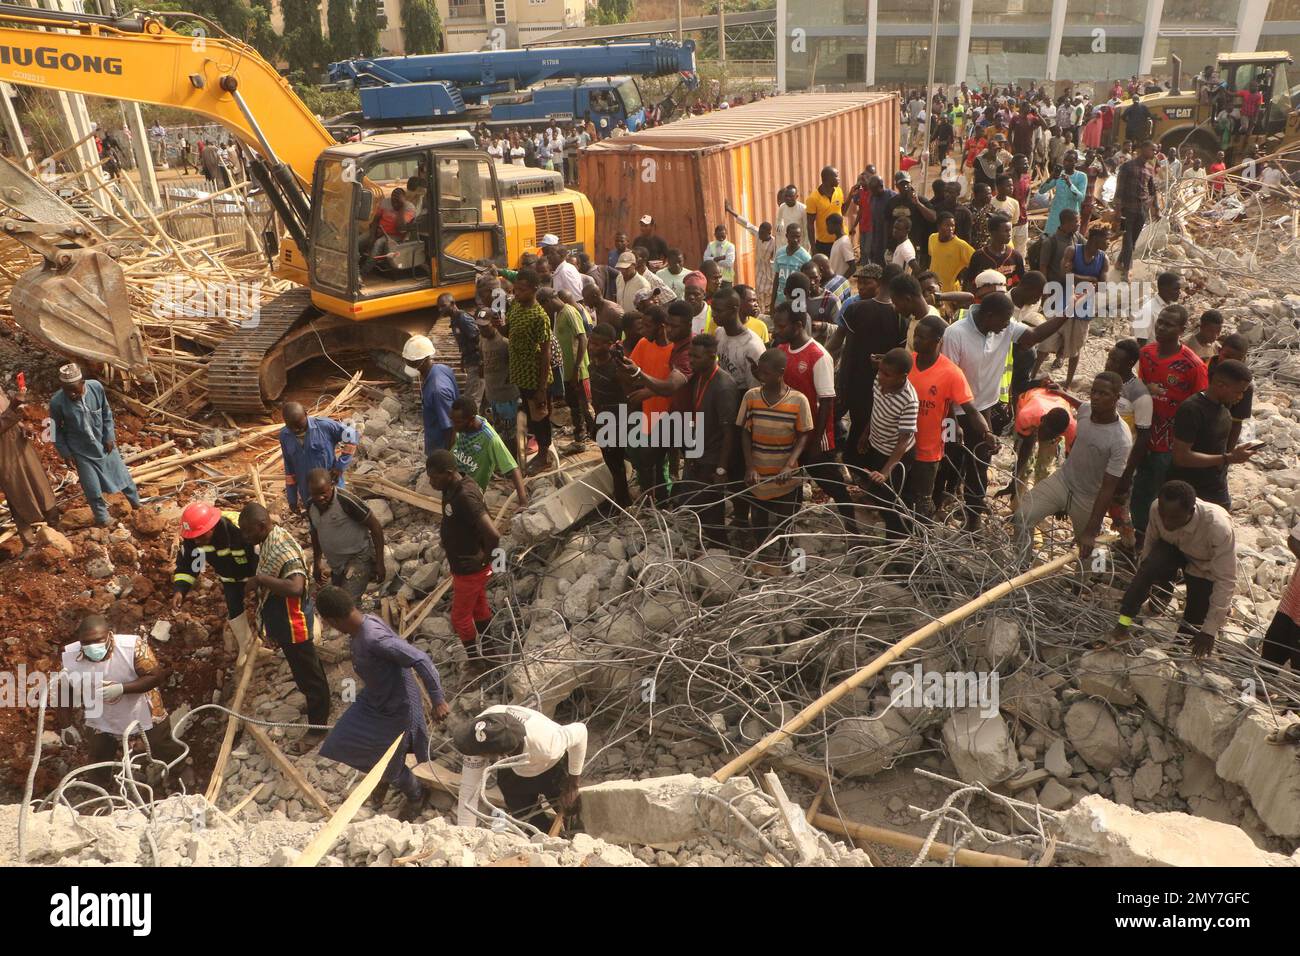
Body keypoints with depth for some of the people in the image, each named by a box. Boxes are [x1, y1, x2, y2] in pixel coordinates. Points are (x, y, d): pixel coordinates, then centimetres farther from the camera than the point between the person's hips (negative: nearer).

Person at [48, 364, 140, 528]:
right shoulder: (57, 401, -25)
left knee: (121, 473, 18)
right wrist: (65, 452, -6)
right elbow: (56, 429, -8)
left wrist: (109, 436, -4)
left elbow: (107, 413, -3)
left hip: (103, 443, 2)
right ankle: (102, 516, 31)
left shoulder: (96, 387, -21)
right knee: (92, 486, 8)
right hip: (81, 450, -2)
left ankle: (136, 502, 41)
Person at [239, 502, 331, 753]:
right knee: (306, 668, 27)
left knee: (307, 673, 7)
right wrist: (258, 588, 4)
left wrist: (260, 579, -40)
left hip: (294, 622, -9)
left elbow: (296, 588, -47)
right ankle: (318, 702, 47)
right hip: (281, 620, 9)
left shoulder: (284, 549, -32)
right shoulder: (266, 541, -1)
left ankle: (317, 726, 22)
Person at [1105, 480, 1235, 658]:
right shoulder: (1157, 508, -29)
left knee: (1189, 630, 1)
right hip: (1173, 549, 2)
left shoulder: (1218, 528, -39)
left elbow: (1226, 580, -31)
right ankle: (1122, 626, -22)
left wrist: (1210, 630, -28)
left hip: (1205, 567, -2)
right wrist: (1142, 586, 3)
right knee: (1150, 566, -33)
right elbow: (1150, 543, -8)